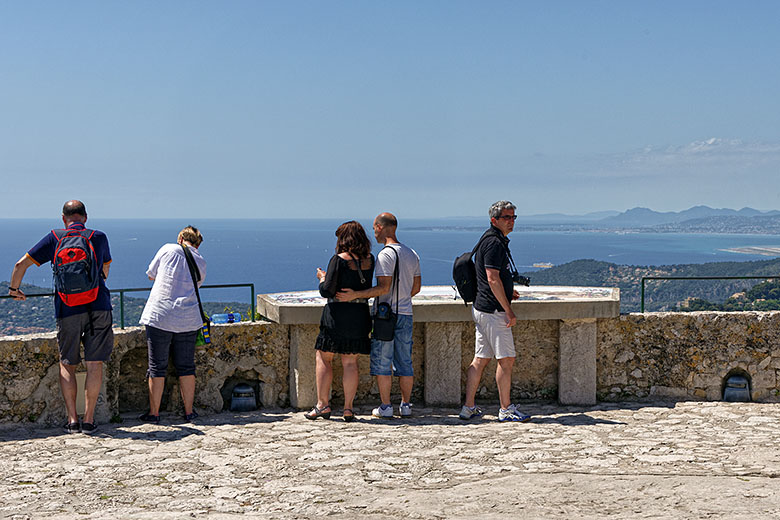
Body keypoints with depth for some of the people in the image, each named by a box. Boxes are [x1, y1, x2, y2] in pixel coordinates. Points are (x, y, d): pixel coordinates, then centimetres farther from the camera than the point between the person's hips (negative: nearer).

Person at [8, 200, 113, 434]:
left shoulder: (54, 238, 6)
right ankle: (89, 420, 3)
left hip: (67, 310, 0)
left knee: (67, 365, 12)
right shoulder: (99, 237, 9)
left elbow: (21, 264, 7)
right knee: (95, 364, 4)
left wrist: (14, 288, 24)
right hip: (98, 306, 0)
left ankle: (72, 420, 7)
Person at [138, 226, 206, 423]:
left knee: (157, 366, 4)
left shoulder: (168, 249, 2)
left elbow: (151, 274, 11)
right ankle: (189, 411, 15)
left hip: (159, 316, -2)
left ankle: (154, 412, 8)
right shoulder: (201, 263, 10)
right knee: (186, 366, 11)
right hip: (188, 319, 3)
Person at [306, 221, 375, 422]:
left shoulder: (339, 259, -12)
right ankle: (348, 408, 6)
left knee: (323, 359, 8)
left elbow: (326, 291, -14)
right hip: (360, 316, 5)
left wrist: (322, 278, 6)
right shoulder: (369, 260, 4)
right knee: (350, 362, 8)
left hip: (337, 316, -5)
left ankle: (323, 404, 6)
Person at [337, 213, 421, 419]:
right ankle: (405, 406, 12)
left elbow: (383, 288, -20)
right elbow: (416, 287, 15)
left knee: (382, 362, 0)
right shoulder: (412, 254, 11)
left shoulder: (386, 254, -14)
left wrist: (355, 295, -21)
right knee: (404, 361, 10)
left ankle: (385, 407, 0)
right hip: (405, 314, 7)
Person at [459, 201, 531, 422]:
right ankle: (506, 409, 2)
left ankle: (469, 408, 13)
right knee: (506, 359, -4)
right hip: (493, 310, -10)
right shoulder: (494, 243, -15)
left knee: (480, 359, 10)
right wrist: (509, 311, -19)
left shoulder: (494, 241, 18)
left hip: (482, 308, 10)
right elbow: (492, 279, -21)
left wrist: (507, 291, 18)